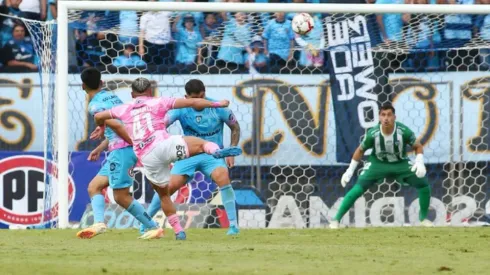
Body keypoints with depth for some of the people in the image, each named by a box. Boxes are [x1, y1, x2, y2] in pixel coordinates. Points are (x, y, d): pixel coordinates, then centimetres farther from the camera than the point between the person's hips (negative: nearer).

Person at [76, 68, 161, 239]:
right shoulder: (111, 97, 17)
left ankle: (154, 227, 1)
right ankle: (99, 223, -10)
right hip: (118, 151, 9)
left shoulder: (94, 105, -10)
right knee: (94, 186, 8)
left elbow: (116, 125, -21)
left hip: (121, 151, -9)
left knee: (121, 197, -4)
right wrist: (100, 148, 27)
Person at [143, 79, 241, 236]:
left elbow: (235, 127, 5)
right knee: (170, 186, -12)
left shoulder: (217, 107, -9)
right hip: (189, 155, 1)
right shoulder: (181, 109, -11)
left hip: (213, 154, -1)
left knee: (223, 177, -30)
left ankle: (233, 224, -23)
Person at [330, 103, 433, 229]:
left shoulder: (404, 131, -26)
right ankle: (336, 220, -10)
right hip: (377, 163, -1)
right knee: (358, 189, -19)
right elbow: (360, 150, -5)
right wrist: (349, 171, -4)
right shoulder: (373, 134, -25)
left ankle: (423, 218, 12)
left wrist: (420, 163, -26)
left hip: (400, 164, 1)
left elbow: (418, 146, -8)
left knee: (423, 184, -11)